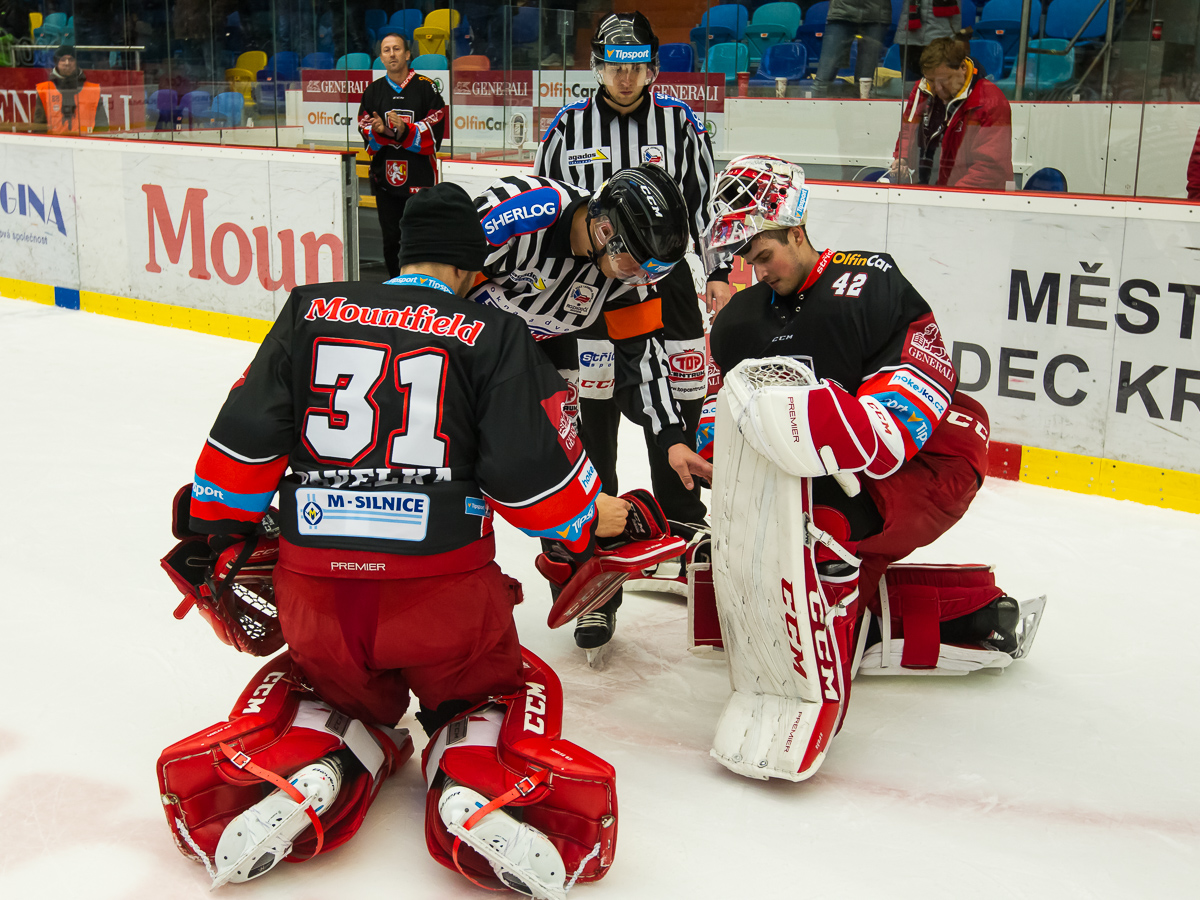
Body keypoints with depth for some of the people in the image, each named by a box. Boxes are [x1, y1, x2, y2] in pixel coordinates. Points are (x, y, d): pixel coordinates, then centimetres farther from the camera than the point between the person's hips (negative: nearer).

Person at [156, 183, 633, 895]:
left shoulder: (311, 312, 8)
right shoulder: (495, 335, -1)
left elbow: (245, 437, 6)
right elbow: (530, 472, -6)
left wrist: (217, 538, 18)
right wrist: (591, 520, 14)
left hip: (314, 592, 3)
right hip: (445, 592, -2)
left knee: (326, 683, 34)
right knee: (509, 691, 26)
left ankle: (309, 768, 2)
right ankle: (476, 785, -5)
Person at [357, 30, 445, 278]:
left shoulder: (425, 87, -1)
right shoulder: (373, 91, 12)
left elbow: (435, 129, -7)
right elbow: (365, 129, 10)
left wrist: (405, 131, -21)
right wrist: (378, 130, -13)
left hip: (419, 175, -4)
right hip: (384, 174, 4)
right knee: (391, 238, 10)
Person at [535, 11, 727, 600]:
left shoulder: (679, 122, 2)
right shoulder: (569, 126, 2)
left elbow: (707, 198, 4)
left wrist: (719, 272, -2)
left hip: (666, 280, 0)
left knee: (676, 408, 4)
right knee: (595, 413, 3)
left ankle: (682, 536, 17)